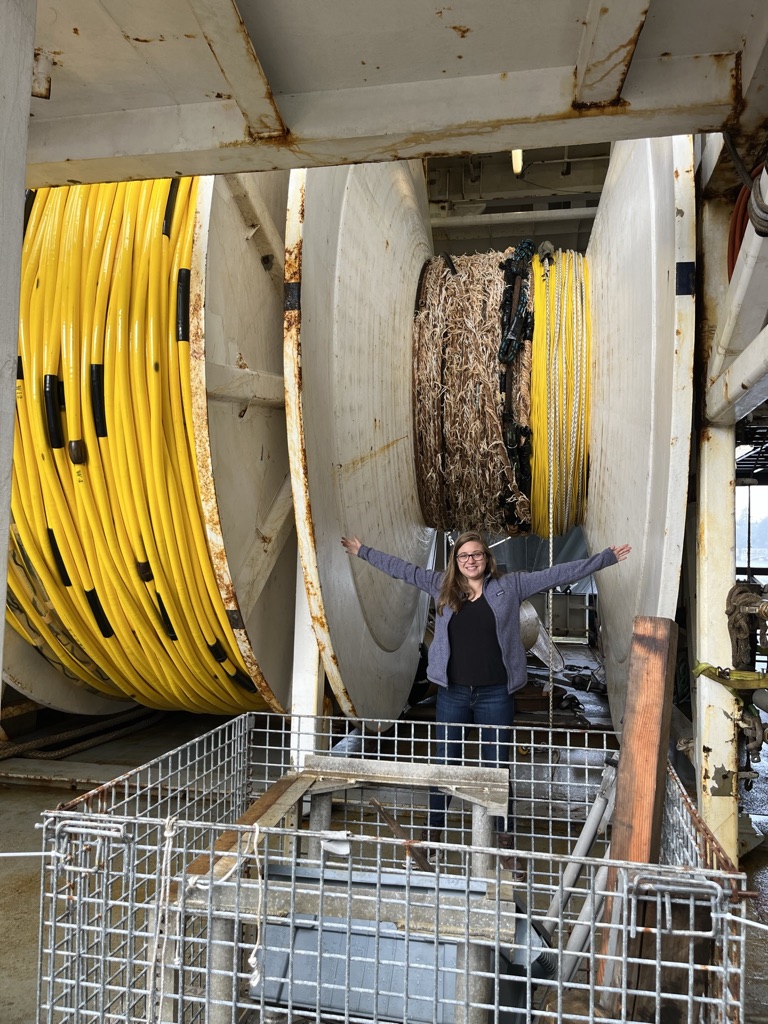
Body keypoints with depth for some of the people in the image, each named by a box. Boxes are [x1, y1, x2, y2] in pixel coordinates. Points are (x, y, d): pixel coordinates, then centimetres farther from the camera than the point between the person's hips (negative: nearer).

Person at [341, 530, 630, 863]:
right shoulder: (442, 585, 3)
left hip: (495, 695, -2)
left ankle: (505, 839, 23)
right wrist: (363, 551, 13)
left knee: (497, 768, 9)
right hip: (452, 693, 2)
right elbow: (402, 568, 9)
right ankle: (433, 833, 29)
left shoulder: (510, 585, -2)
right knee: (444, 764, 13)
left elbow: (558, 573, -2)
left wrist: (606, 558, -2)